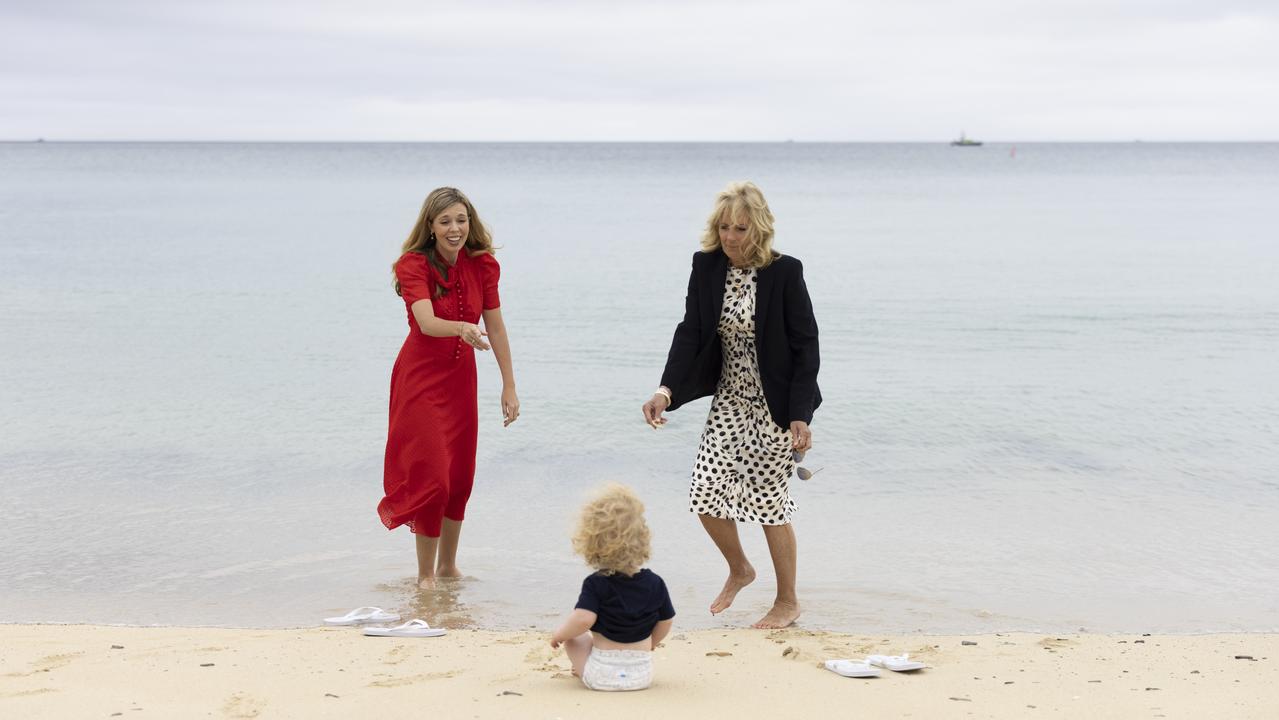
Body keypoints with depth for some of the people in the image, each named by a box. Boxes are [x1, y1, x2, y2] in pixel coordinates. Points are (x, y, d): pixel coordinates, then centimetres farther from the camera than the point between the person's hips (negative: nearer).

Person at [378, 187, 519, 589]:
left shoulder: (482, 265, -5)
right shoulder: (415, 265, -18)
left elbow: (495, 328, -1)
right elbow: (427, 323, -33)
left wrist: (509, 386, -2)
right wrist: (462, 329, -54)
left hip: (461, 379, 5)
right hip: (421, 378, -5)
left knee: (460, 476, 10)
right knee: (431, 475, -8)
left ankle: (447, 564, 27)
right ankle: (425, 574, 7)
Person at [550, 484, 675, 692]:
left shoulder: (596, 584, -13)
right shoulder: (655, 584, -2)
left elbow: (583, 619, -26)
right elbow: (666, 621, 8)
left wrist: (559, 634, -6)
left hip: (602, 676, -4)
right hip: (642, 675, 4)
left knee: (574, 637, 21)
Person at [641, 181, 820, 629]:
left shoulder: (784, 272, -17)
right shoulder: (706, 266, -4)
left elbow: (805, 345, -14)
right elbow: (690, 331, -7)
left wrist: (800, 416, -19)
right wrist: (666, 390, -21)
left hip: (775, 405, -5)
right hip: (730, 399, 5)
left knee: (769, 500, 1)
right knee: (706, 493, 1)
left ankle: (787, 601, 22)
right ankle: (739, 570, 32)